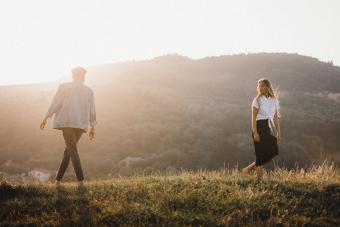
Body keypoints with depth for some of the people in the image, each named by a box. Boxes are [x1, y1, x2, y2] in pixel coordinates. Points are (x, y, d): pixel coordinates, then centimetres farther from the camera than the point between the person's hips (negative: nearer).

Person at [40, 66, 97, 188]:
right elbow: (92, 110, 12)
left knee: (72, 150, -9)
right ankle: (58, 178, 17)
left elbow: (55, 103, -2)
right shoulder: (89, 91, 11)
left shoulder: (64, 87, 2)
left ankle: (81, 181, -21)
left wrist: (46, 118, 4)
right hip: (81, 124, 4)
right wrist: (92, 127, 18)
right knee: (69, 150, 14)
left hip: (67, 123, -3)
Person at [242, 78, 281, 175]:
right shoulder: (257, 99, -3)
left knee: (271, 153, 1)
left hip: (270, 128, 5)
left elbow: (276, 117, 13)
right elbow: (253, 117, -7)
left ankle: (248, 169, 12)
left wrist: (278, 133, 9)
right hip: (260, 127, -5)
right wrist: (255, 133, -16)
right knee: (262, 154, -5)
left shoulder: (274, 100, 10)